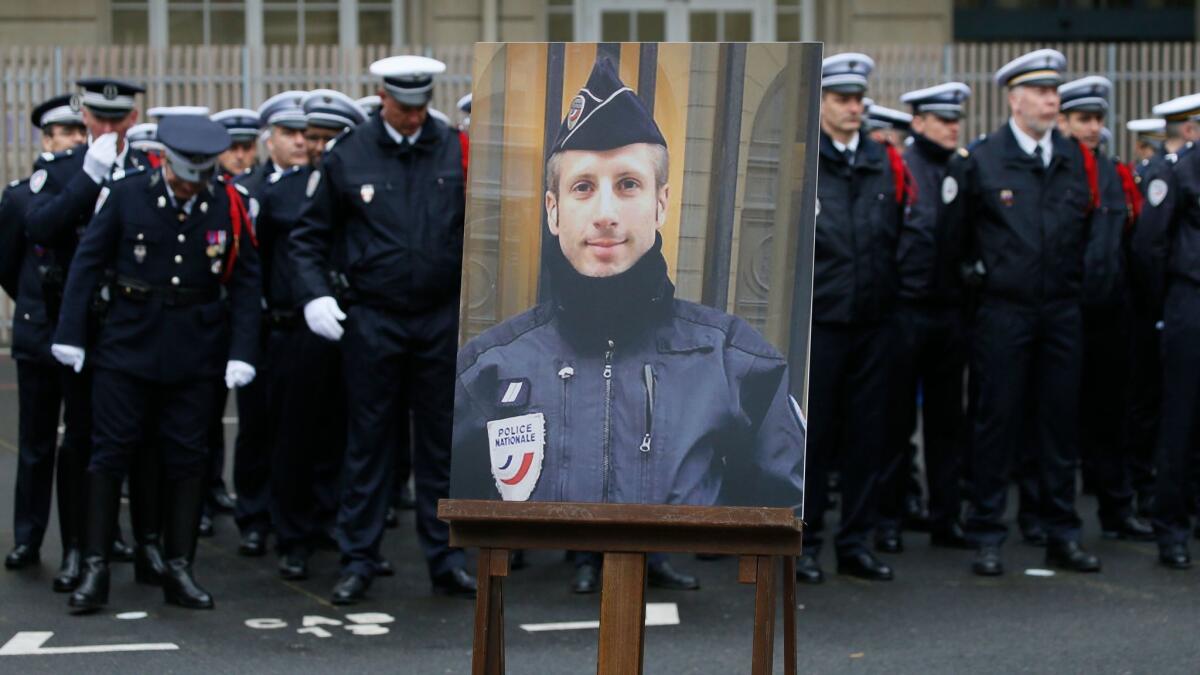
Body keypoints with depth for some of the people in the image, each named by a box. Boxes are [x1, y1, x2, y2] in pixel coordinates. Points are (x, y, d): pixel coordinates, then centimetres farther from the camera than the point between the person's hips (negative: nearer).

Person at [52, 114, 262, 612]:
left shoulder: (229, 205, -3)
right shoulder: (126, 194, -6)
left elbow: (246, 282, 0)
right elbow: (87, 263, -1)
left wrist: (242, 353, -5)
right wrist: (69, 333, -4)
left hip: (196, 351, 1)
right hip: (128, 346, -1)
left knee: (187, 457, 5)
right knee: (111, 452, 0)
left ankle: (179, 570, 13)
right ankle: (95, 568, 7)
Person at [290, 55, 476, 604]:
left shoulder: (456, 151, 2)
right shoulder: (348, 156, -2)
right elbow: (309, 235, 4)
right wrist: (315, 294, -8)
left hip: (442, 318, 2)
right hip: (371, 320, -1)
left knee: (441, 440, 8)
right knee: (368, 440, 4)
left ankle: (444, 559, 17)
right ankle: (357, 561, 13)